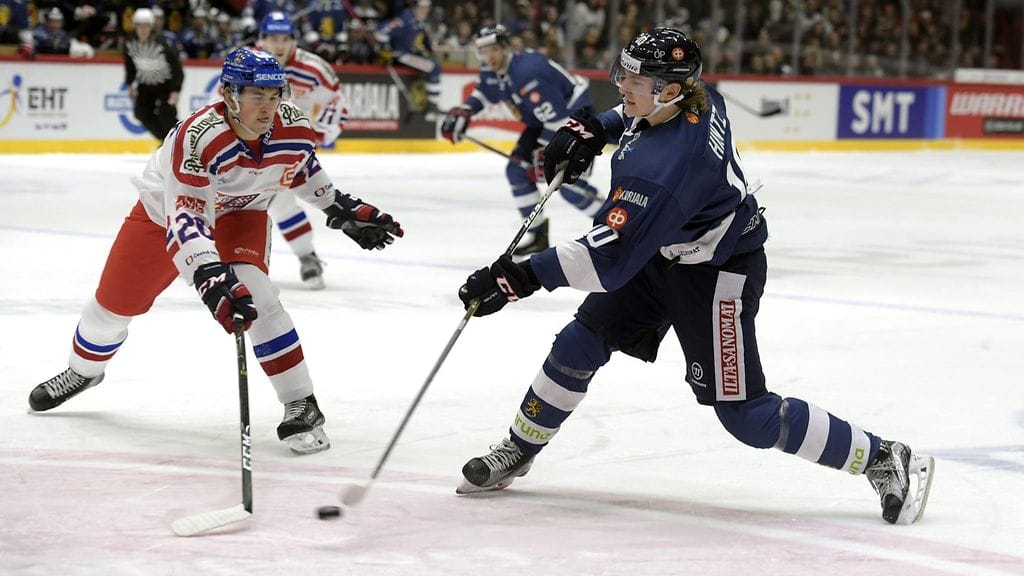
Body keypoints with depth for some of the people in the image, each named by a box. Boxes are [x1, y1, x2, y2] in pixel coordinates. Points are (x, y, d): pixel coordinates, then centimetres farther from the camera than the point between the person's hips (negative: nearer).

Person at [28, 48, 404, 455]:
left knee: (251, 291, -26)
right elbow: (185, 218, -42)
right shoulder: (198, 136, -40)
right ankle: (83, 371, 46)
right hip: (166, 209, -1)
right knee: (115, 300, 12)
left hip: (239, 215, 2)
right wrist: (210, 275, -55)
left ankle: (301, 407, -21)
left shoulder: (293, 127, -24)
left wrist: (344, 210, 1)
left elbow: (301, 166, 2)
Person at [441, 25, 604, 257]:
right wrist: (463, 112, 5)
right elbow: (484, 92, 22)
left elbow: (556, 116, -33)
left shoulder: (526, 72, -33)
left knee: (567, 181, -21)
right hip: (543, 122, 10)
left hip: (574, 114, -10)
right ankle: (539, 235, 12)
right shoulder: (491, 72, -3)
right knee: (517, 169, 3)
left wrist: (544, 153, -26)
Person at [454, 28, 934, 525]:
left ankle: (884, 460, 6)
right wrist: (593, 129, 6)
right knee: (579, 343, 6)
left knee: (745, 415, -5)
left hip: (717, 275, -9)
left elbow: (609, 256, -37)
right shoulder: (697, 96, -12)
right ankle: (517, 451, 23)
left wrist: (523, 276, -37)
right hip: (663, 251, 9)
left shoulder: (664, 166, -37)